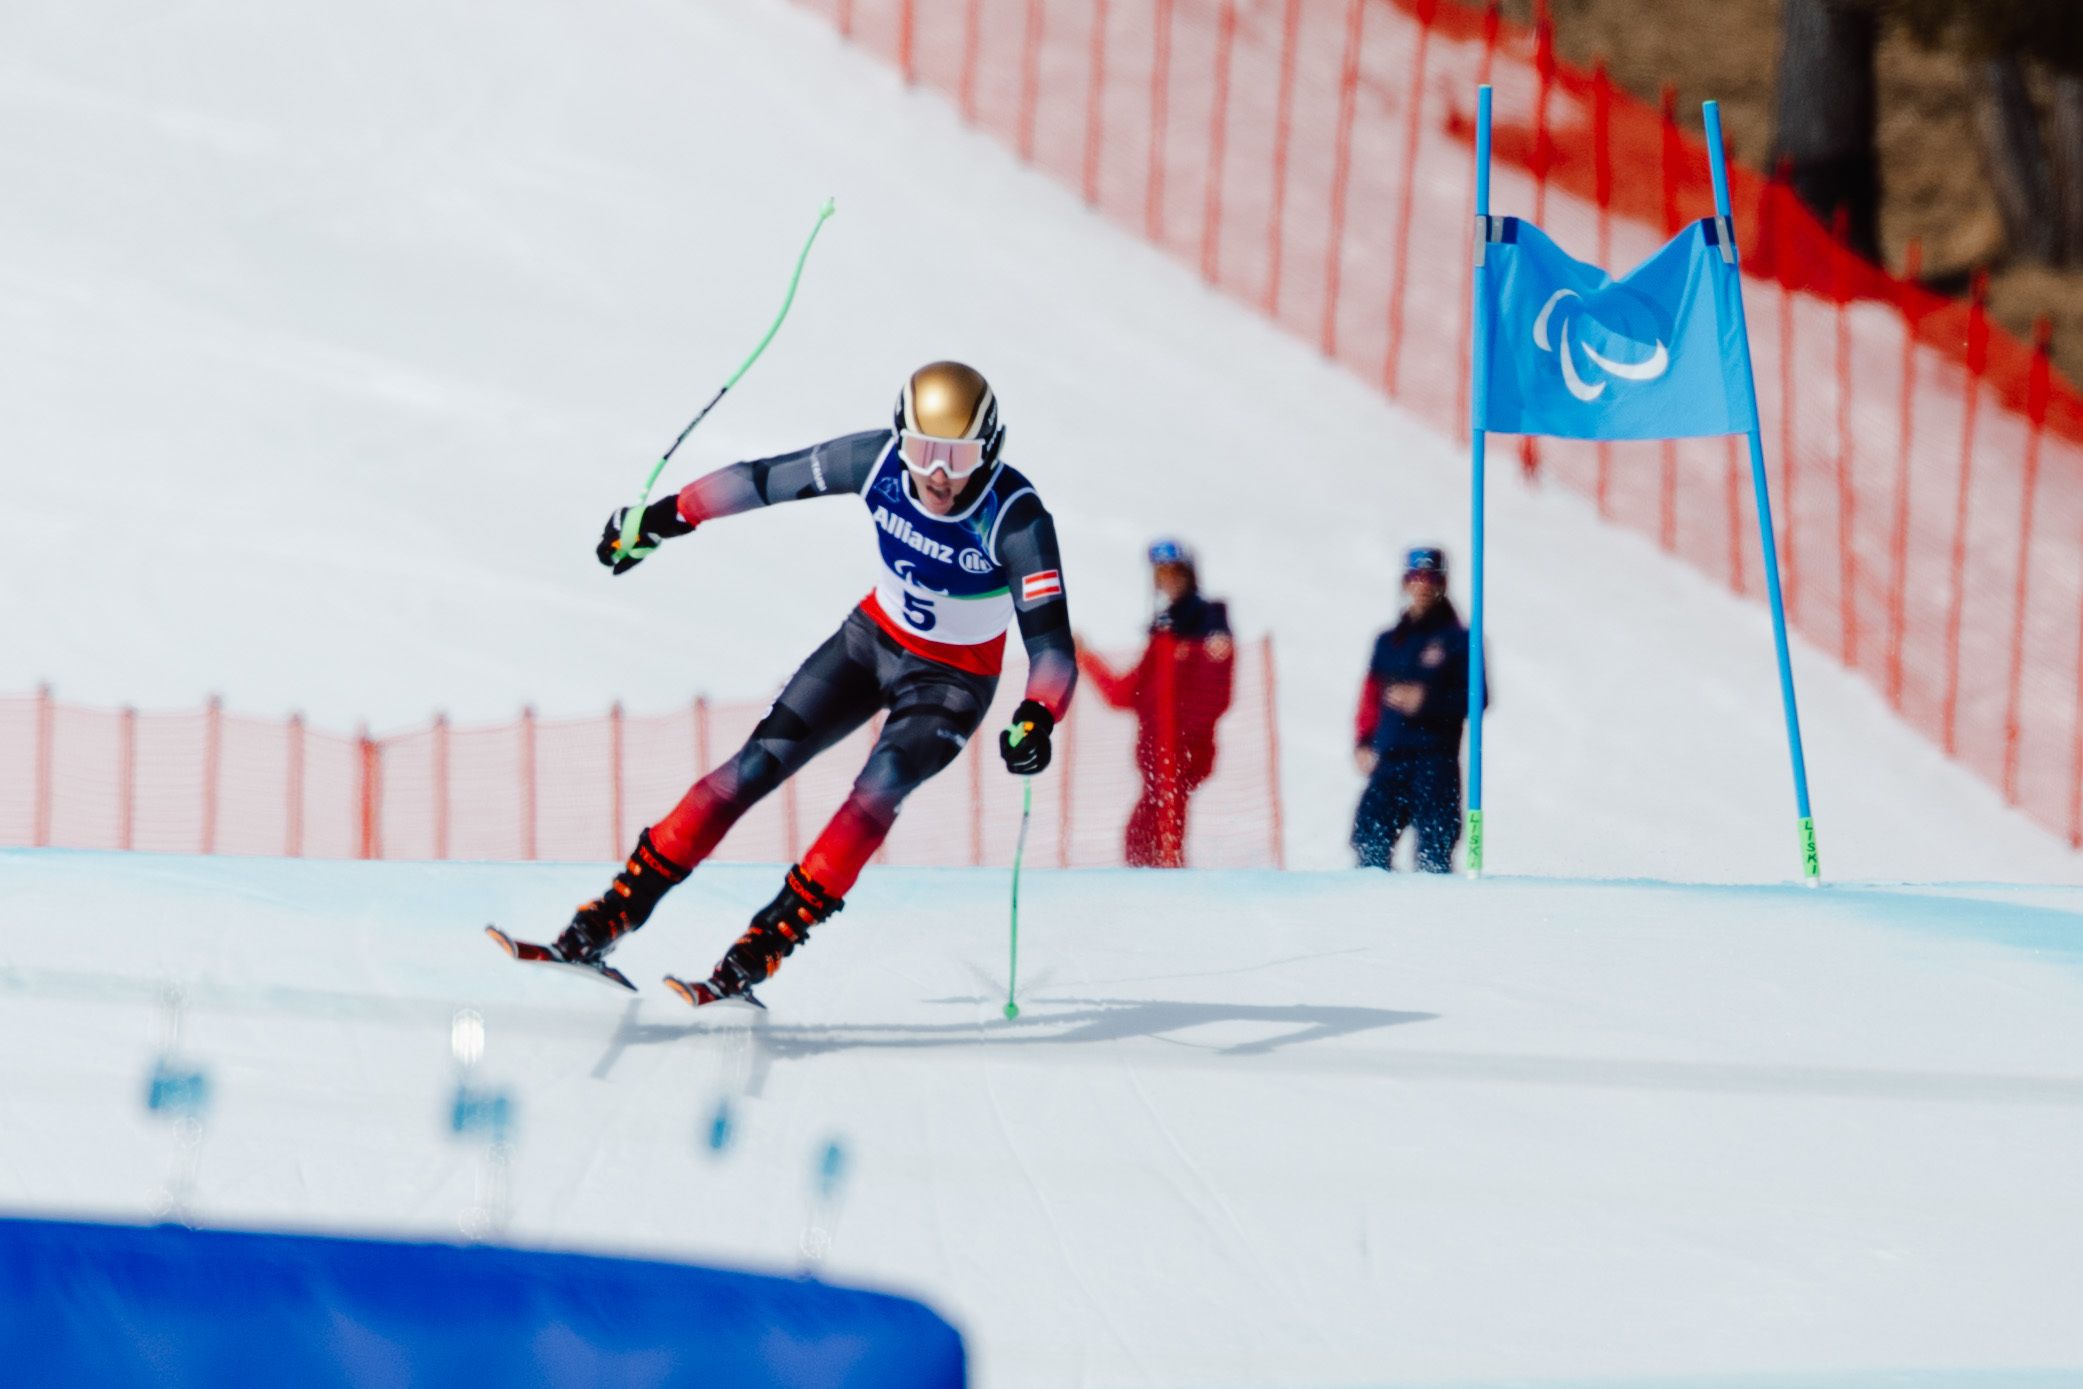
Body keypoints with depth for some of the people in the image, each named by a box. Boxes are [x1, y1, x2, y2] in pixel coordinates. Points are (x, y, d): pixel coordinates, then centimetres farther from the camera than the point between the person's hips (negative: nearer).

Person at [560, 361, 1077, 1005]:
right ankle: (620, 908, -2)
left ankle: (768, 941, -27)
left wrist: (1035, 721, -54)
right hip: (873, 635, 3)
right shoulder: (878, 461, -22)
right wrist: (663, 518, -2)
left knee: (882, 785, -28)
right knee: (760, 763, -8)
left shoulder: (1016, 517, -30)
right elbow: (765, 480, -7)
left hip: (952, 679, -3)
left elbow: (1051, 645, -34)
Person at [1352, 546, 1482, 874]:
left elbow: (1477, 697, -3)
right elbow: (1372, 695, 19)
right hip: (1390, 761, 5)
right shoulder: (1388, 642, 19)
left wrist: (1426, 701, -14)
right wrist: (1364, 742, 5)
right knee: (1368, 841, -6)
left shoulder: (1458, 640, 4)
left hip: (1436, 761, -5)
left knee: (1433, 852, -10)